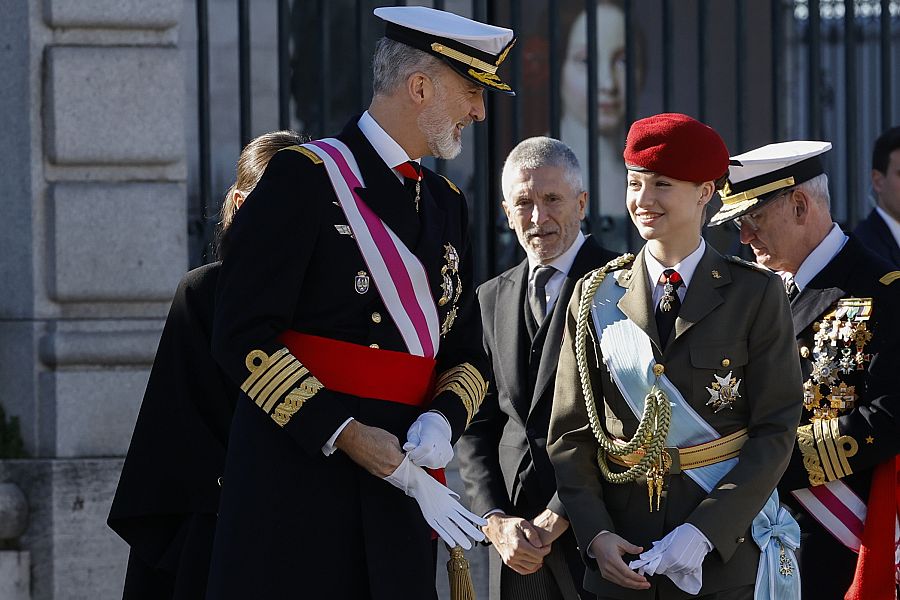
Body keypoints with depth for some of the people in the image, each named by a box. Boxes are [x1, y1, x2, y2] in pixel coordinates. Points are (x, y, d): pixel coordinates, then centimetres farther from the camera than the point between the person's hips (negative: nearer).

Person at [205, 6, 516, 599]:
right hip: (297, 483, -6)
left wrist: (442, 420, -4)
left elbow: (468, 355, 19)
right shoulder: (304, 177, -6)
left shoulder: (446, 204, 17)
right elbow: (244, 337, -12)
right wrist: (344, 434, -18)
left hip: (401, 483, 6)